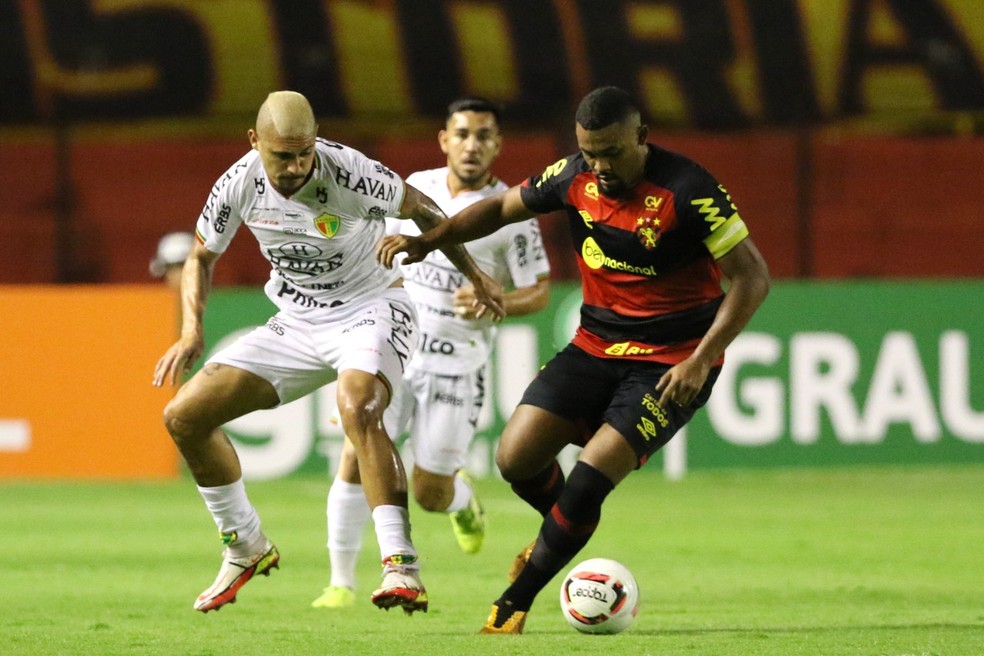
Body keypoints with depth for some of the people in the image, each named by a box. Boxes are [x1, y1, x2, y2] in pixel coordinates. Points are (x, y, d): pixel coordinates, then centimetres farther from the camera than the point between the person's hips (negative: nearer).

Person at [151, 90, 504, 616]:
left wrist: (475, 277, 1)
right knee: (184, 417, -2)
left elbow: (422, 211, -7)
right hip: (295, 324, 6)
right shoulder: (239, 185, -13)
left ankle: (401, 566, -37)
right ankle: (246, 548, 17)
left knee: (356, 409, -38)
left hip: (371, 310, -6)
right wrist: (191, 331, -11)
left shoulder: (349, 173, -25)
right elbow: (202, 256, 4)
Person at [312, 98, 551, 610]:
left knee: (429, 495, -1)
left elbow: (539, 292, -4)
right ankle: (341, 581, -5)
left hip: (456, 365, -3)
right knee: (356, 457, -15)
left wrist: (494, 304, -23)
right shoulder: (418, 187, 5)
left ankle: (463, 501, 38)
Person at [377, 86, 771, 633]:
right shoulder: (575, 178, -4)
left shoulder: (688, 191, -21)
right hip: (596, 347, 6)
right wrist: (426, 242, 1)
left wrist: (701, 360, -24)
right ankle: (565, 528, 27)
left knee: (591, 478, -19)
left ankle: (515, 602, -1)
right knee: (516, 458, -8)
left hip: (671, 364, -6)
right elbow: (503, 207, 13)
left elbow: (753, 276, -17)